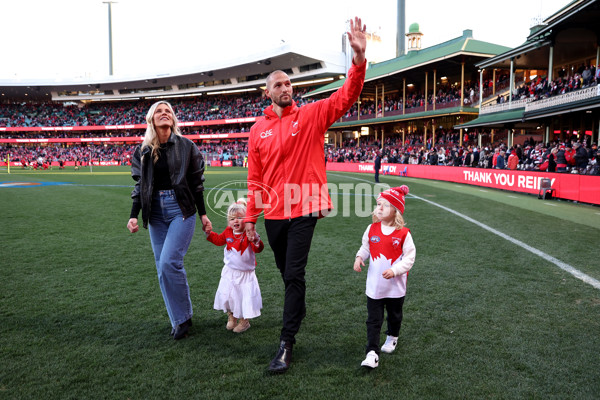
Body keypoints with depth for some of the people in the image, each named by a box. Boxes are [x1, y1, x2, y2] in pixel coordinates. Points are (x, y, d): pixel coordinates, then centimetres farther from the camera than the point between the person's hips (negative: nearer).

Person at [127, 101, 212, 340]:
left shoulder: (186, 147, 1)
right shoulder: (143, 151, 8)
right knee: (163, 269, 4)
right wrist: (133, 215, -1)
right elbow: (140, 186, 10)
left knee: (169, 262, -15)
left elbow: (196, 183, 3)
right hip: (156, 212, 4)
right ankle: (179, 320, 18)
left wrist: (203, 214, 2)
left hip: (182, 209, -4)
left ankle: (183, 318, 4)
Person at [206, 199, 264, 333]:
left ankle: (245, 321, 23)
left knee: (246, 297, 1)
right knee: (226, 295, 12)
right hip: (229, 272, 5)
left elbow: (258, 249, -27)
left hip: (246, 273, -5)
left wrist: (256, 240, -46)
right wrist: (209, 233, 8)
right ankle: (231, 317, 35)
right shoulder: (228, 232, -1)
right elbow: (219, 240, 19)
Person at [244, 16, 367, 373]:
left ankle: (287, 344, 6)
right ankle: (298, 309, 48)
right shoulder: (259, 129, 6)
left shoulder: (311, 115, 0)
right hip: (273, 213, 4)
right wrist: (251, 217, 7)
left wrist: (359, 57, -27)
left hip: (303, 209, -4)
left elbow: (346, 97, -13)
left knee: (294, 274, -5)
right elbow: (255, 178, 8)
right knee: (286, 272, 19)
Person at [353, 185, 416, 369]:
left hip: (395, 286, -1)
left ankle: (392, 337, 48)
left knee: (394, 316, 21)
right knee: (373, 320, 1)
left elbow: (410, 257, -10)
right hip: (374, 285, 2)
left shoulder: (403, 233, -13)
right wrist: (359, 257, -8)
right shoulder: (372, 229, -3)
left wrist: (395, 270, -22)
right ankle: (372, 353, 4)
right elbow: (365, 247, 12)